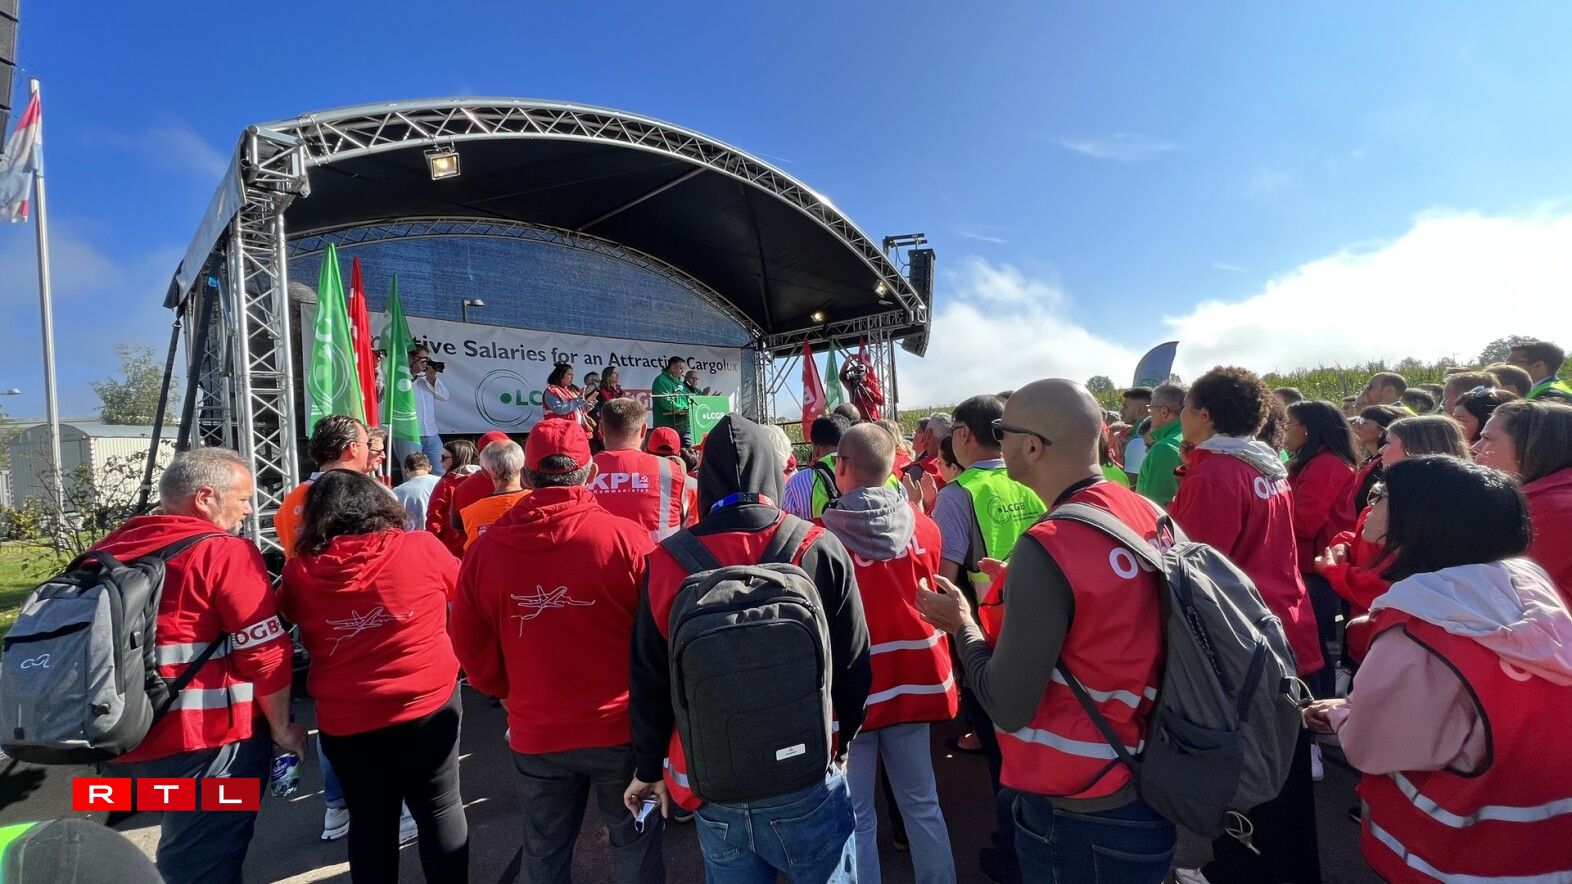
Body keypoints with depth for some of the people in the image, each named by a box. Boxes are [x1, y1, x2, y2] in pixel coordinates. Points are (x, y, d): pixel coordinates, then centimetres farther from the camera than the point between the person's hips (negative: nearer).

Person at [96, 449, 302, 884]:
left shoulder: (109, 548, 9)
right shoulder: (226, 551, -13)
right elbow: (265, 652, -15)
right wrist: (282, 727, -2)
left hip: (114, 737, 7)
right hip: (204, 738, -7)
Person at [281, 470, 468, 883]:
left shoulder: (299, 572, -5)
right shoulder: (422, 547, -9)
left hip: (346, 719, 1)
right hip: (429, 704, -1)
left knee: (370, 823, 16)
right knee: (439, 811, 14)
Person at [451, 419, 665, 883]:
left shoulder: (485, 550, -10)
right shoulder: (628, 538, -19)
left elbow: (472, 650, 1)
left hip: (535, 734, 3)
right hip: (622, 727, -2)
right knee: (635, 846, 18)